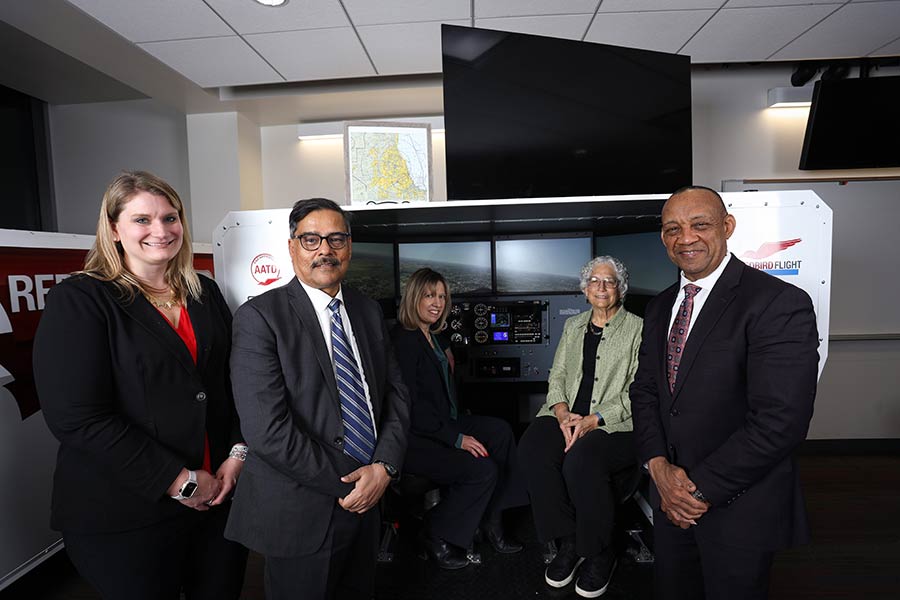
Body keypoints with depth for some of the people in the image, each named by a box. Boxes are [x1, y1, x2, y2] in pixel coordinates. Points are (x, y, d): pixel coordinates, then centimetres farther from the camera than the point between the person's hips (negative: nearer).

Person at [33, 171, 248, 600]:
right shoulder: (77, 301, -9)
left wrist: (238, 453, -5)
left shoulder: (206, 294, 6)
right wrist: (179, 481, -16)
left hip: (219, 495, 5)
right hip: (124, 516, -4)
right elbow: (77, 417, -17)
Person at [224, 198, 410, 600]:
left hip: (368, 498, 6)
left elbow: (395, 393, 4)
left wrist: (384, 467, -11)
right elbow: (267, 428, -21)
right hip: (300, 513, -5)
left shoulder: (369, 311, 4)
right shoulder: (260, 316, -14)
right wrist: (345, 484, -16)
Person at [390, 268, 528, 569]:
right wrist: (456, 437, -20)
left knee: (499, 431, -7)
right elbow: (410, 406, -21)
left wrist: (448, 366, 4)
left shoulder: (431, 336, 14)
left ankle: (491, 519, 2)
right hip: (413, 437, -9)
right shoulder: (403, 340, -16)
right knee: (482, 469, -22)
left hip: (442, 422, 10)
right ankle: (437, 537, 1)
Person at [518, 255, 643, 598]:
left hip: (617, 424, -4)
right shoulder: (572, 326, 19)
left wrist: (593, 420, -16)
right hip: (568, 416, 4)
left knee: (581, 459, -33)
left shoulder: (637, 329, 3)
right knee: (533, 447, -26)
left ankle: (599, 554, -6)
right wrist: (563, 414, -6)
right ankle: (567, 543, -7)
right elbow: (557, 376, 14)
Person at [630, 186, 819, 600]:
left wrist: (701, 488, -18)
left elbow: (780, 421, -24)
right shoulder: (660, 307, 5)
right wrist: (659, 466, -8)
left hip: (739, 507, -5)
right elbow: (644, 390, 6)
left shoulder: (780, 304, -18)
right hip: (671, 499, 6)